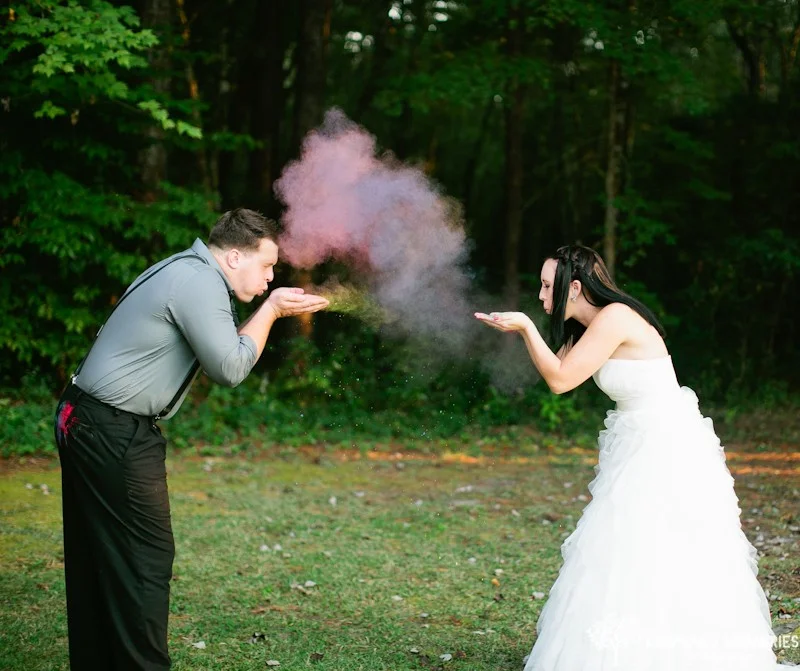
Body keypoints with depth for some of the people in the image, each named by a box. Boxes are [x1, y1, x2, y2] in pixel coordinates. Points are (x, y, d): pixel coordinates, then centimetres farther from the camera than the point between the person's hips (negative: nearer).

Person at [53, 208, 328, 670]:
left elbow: (220, 347, 18)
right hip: (116, 436, -11)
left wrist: (273, 312, 11)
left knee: (96, 560, 15)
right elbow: (230, 368, -16)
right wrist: (270, 310, -6)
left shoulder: (186, 272, 15)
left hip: (85, 422, 11)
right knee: (146, 557, -3)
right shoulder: (201, 283, -16)